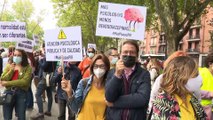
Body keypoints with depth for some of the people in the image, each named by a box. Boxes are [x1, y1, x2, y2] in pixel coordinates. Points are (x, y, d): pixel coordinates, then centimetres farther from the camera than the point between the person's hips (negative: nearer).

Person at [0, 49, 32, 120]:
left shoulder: (27, 67, -2)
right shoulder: (9, 66, 10)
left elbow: (24, 81, -15)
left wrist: (7, 83, -12)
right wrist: (11, 70, -11)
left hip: (21, 93, -3)